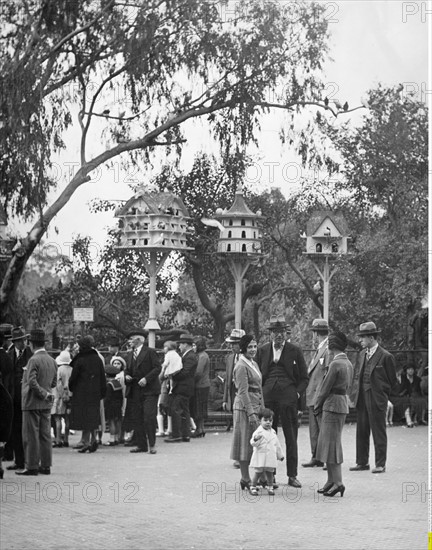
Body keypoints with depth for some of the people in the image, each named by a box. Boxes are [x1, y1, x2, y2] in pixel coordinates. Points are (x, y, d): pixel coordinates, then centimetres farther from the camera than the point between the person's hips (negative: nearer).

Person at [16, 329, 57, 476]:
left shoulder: (34, 360, -15)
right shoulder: (52, 361, 8)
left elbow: (32, 382, -23)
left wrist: (44, 394, -15)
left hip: (32, 403, -7)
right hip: (46, 404, 7)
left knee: (31, 436, -2)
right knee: (45, 435, 9)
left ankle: (32, 466, 0)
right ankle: (45, 465, 12)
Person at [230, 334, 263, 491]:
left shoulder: (254, 364, 16)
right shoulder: (241, 366, -12)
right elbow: (243, 391, -17)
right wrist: (250, 413, -21)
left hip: (256, 406, 9)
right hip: (245, 407, -9)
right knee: (246, 442, -4)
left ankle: (246, 478, 16)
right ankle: (246, 479, 1)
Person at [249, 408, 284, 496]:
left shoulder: (273, 432, 11)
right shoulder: (258, 432, -9)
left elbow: (277, 444, 22)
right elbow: (253, 443, -17)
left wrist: (280, 454, 26)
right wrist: (255, 439, -39)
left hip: (271, 457, 5)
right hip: (260, 456, -5)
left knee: (270, 472, 8)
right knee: (258, 472, 0)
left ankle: (270, 487, 20)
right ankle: (253, 487, 12)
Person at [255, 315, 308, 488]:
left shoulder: (295, 351, 6)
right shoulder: (263, 350, 12)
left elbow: (304, 378, 9)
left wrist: (297, 393, -4)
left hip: (288, 397, -1)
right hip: (267, 397, 1)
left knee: (291, 438, 2)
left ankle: (292, 475, 9)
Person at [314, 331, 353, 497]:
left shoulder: (335, 364, -16)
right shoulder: (348, 364, 12)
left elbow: (326, 387, -14)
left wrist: (317, 406, 1)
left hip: (332, 405, -9)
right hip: (343, 404, 9)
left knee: (331, 443, -5)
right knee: (328, 443, 14)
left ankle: (338, 482, -6)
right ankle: (331, 481, 17)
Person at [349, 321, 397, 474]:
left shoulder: (385, 356, -8)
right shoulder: (362, 354, 12)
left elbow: (392, 380, -1)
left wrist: (381, 395, 4)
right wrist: (354, 395, 8)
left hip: (377, 399, -7)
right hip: (361, 398, 7)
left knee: (378, 432, -1)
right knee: (361, 431, 11)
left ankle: (380, 464, 5)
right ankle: (362, 462, 19)